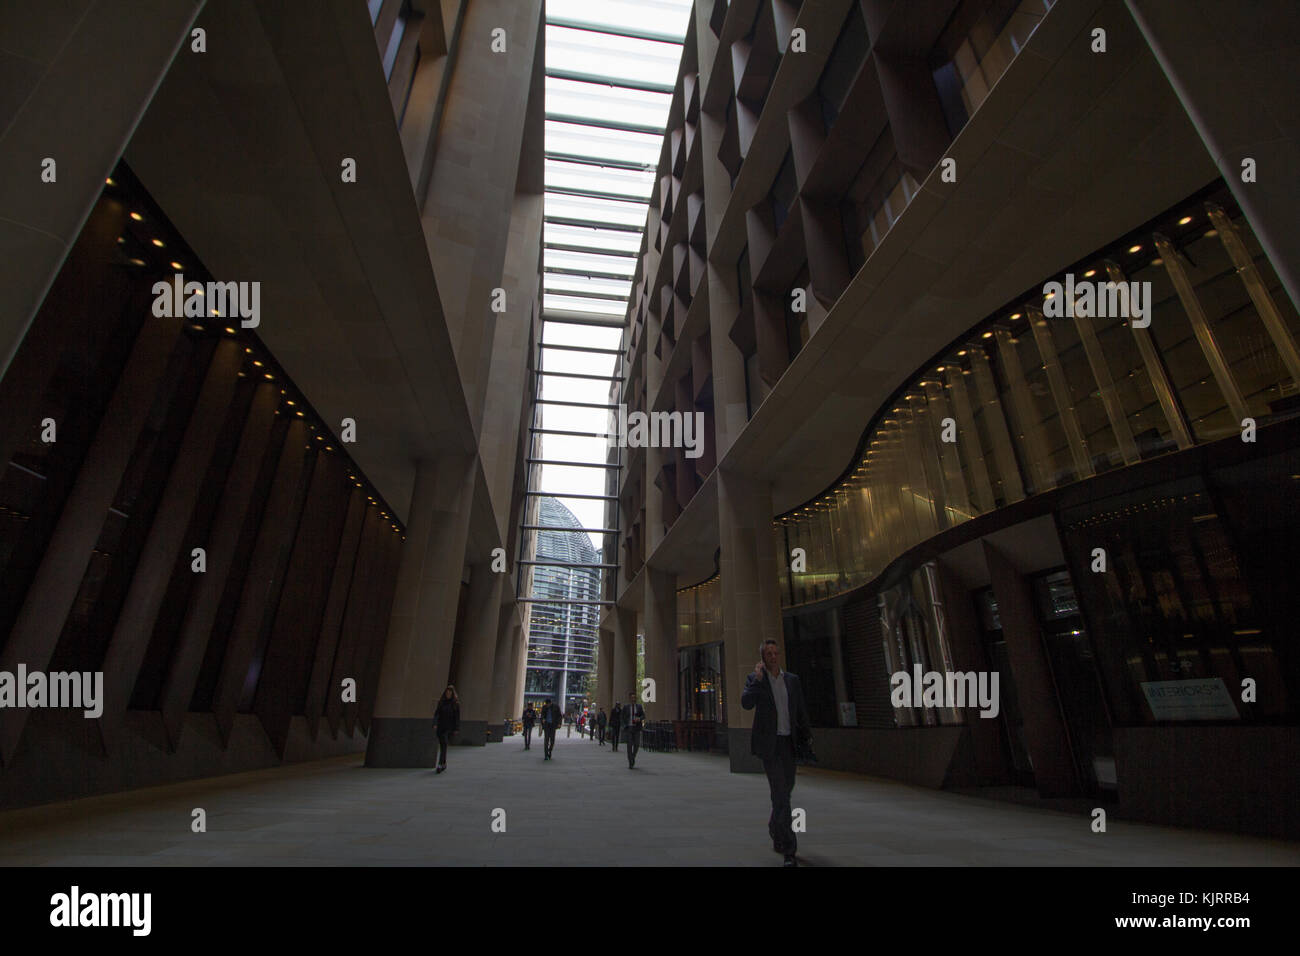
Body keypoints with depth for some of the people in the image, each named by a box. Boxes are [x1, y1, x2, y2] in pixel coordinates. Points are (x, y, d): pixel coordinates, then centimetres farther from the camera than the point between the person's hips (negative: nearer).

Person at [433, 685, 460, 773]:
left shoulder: (456, 703, -1)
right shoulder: (441, 702, 6)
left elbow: (457, 716, -2)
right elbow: (437, 713, -1)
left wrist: (456, 729, -6)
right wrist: (435, 723, -18)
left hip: (449, 727, -3)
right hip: (441, 727, 3)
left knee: (444, 745, -17)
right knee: (442, 745, 10)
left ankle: (440, 765, -19)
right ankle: (444, 764, 26)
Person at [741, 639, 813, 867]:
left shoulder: (792, 680, 8)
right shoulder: (755, 679, -2)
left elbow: (801, 711, 11)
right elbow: (746, 703, -18)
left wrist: (808, 738, 4)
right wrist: (758, 678, -21)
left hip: (788, 742, 4)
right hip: (768, 742, -4)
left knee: (785, 789, 16)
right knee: (780, 792, -11)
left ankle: (775, 827, 43)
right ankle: (789, 850, -4)